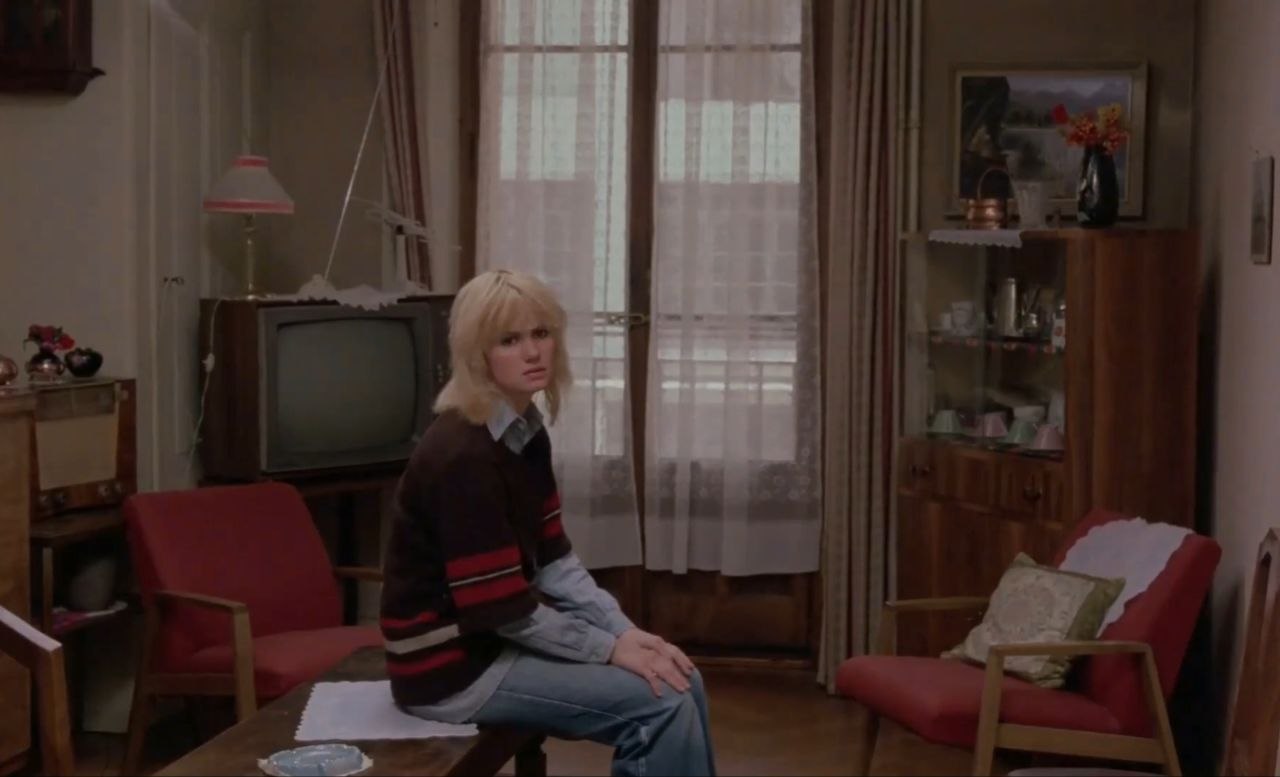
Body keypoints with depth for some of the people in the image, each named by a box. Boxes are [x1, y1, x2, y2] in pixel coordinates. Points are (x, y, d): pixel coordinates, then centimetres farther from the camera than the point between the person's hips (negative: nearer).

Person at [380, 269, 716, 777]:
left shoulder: (527, 435, 5)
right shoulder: (462, 455, -24)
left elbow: (554, 561, 9)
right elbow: (503, 610, -23)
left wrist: (627, 631, -3)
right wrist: (611, 649, -14)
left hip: (501, 638, 9)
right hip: (455, 667, -9)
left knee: (681, 681, 5)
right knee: (661, 703, -15)